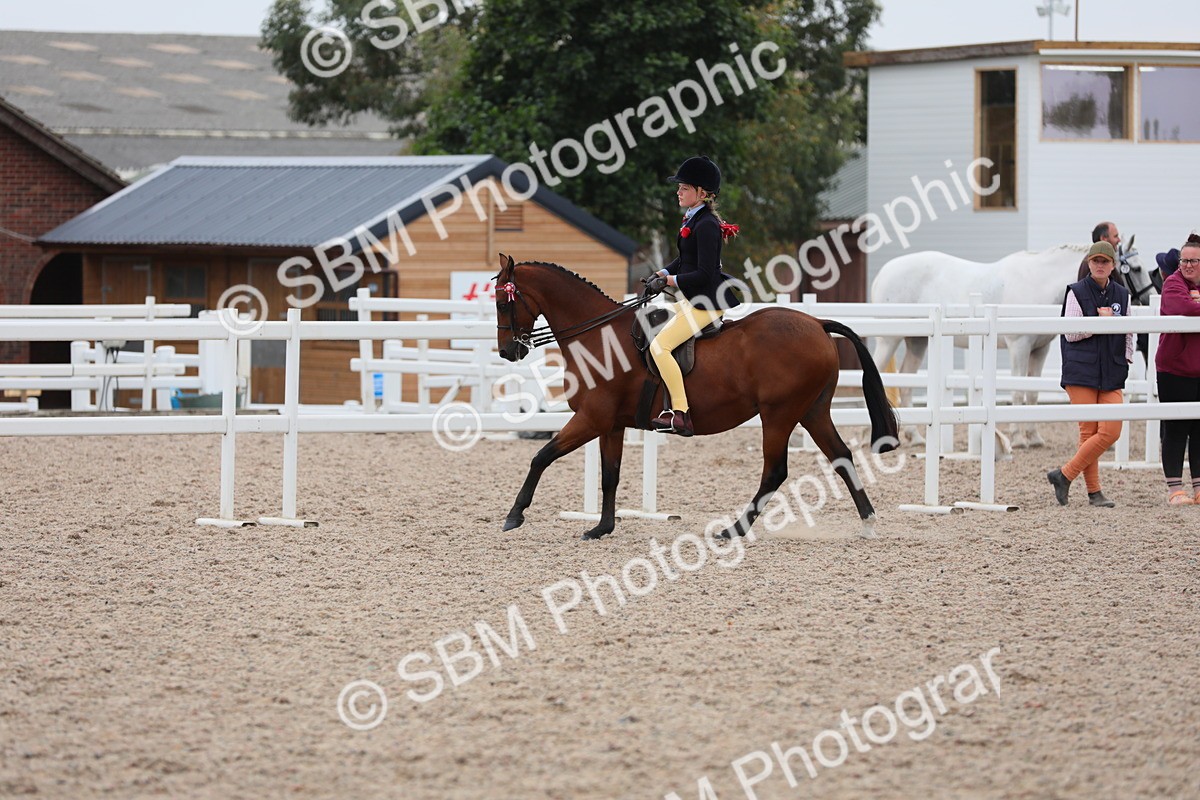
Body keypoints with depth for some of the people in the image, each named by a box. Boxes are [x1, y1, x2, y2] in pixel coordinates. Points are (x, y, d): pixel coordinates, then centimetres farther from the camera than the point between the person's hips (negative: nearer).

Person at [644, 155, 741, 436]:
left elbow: (704, 273, -23)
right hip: (695, 299, 11)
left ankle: (681, 415, -22)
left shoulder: (705, 226, -19)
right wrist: (663, 274, 7)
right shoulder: (694, 220, 12)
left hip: (707, 302, -11)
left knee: (659, 346, -19)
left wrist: (671, 281, -17)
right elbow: (685, 260, 23)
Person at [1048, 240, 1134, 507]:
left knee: (1111, 432, -8)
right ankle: (1094, 492, 2)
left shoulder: (1122, 295, 12)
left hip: (1112, 373, 4)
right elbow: (1070, 333, -6)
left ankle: (1065, 475, 2)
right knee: (1089, 431, -6)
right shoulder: (1077, 293, 0)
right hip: (1082, 372, -4)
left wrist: (1126, 360, 9)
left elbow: (1128, 334, 20)